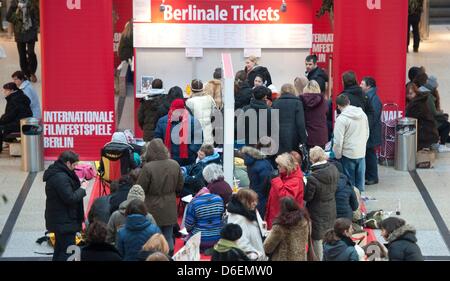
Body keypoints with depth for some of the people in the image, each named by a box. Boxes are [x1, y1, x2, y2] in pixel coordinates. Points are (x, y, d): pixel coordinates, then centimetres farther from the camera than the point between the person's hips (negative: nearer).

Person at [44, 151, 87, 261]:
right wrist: (82, 189, -12)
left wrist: (78, 185, 4)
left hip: (58, 219, 11)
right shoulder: (61, 177, -24)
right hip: (64, 222, -11)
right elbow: (70, 198, -25)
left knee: (60, 249, 19)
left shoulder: (55, 173, 9)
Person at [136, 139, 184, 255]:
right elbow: (180, 187, 5)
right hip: (169, 209, 4)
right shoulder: (175, 165, -6)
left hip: (153, 209, -4)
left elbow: (140, 189, -14)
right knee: (168, 238, 14)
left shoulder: (148, 167, -21)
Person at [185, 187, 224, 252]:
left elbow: (188, 224, -10)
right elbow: (223, 217, 9)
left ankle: (202, 248, 8)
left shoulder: (194, 203, -15)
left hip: (201, 240, -4)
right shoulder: (219, 199, -3)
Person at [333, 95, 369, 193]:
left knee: (349, 182, 6)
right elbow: (367, 134, 13)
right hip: (361, 153, 5)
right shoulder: (363, 114, 3)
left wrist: (337, 156, -5)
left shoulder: (341, 119, -16)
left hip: (348, 155, -5)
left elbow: (338, 141, -16)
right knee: (360, 181, 13)